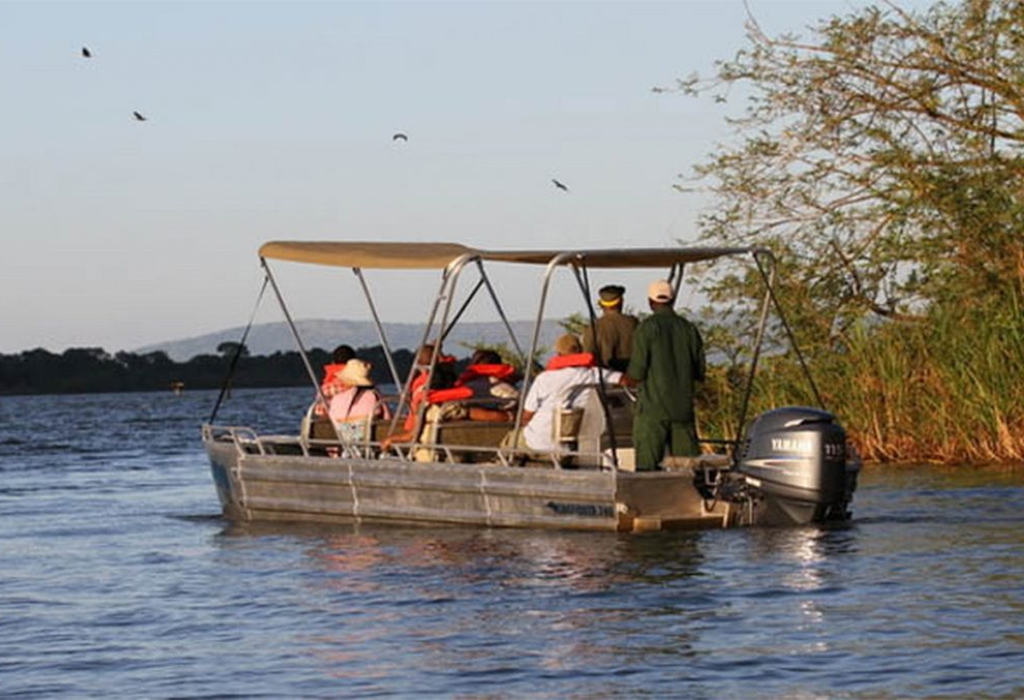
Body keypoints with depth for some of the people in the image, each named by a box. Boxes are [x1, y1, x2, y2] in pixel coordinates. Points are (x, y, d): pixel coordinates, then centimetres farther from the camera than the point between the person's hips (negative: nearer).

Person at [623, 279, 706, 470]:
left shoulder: (647, 327, -6)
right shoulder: (689, 329, 8)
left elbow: (637, 372, -10)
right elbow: (700, 372, 12)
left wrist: (626, 381, 11)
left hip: (653, 408, -5)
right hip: (683, 407, 5)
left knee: (647, 462, -5)